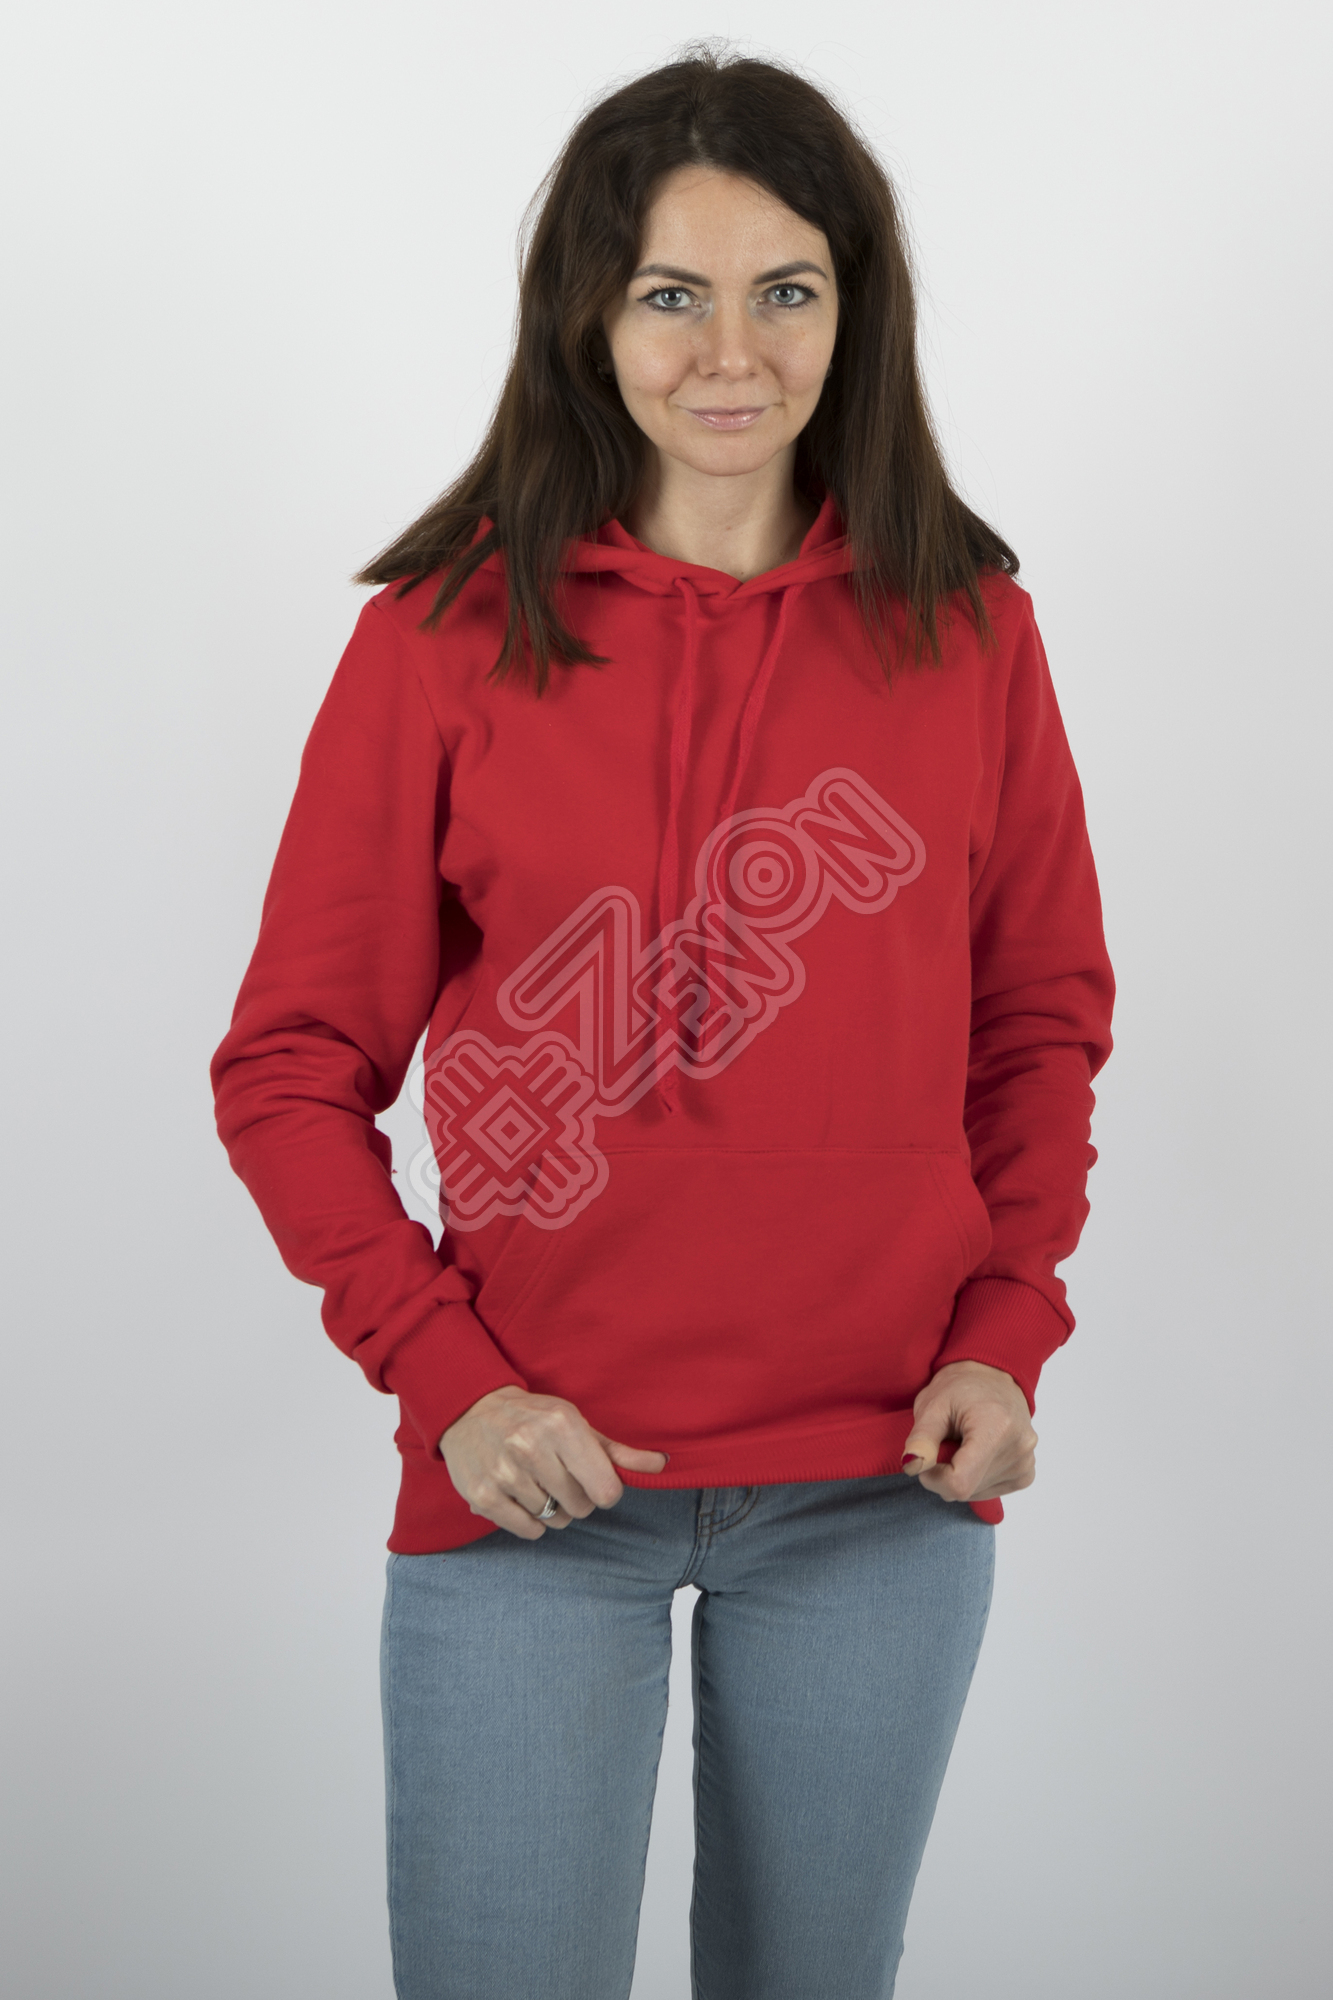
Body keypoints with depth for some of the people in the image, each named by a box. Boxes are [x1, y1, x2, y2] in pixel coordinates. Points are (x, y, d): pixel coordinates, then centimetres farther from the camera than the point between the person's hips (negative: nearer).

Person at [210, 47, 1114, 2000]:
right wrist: (444, 1375, -12)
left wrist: (1006, 1337, -3)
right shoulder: (448, 637, -4)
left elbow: (1042, 1020, 10)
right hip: (540, 1477, -2)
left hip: (881, 1486, 2)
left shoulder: (965, 631, 2)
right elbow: (292, 1068, -1)